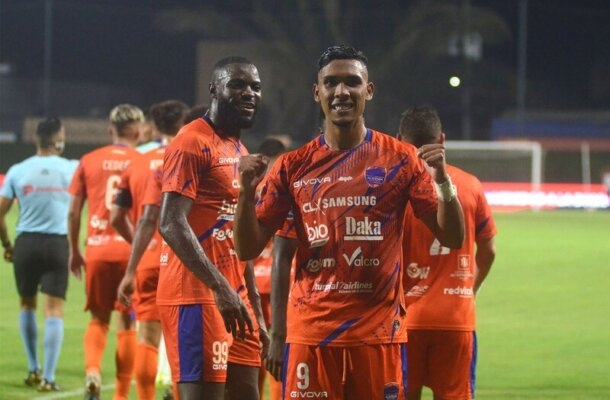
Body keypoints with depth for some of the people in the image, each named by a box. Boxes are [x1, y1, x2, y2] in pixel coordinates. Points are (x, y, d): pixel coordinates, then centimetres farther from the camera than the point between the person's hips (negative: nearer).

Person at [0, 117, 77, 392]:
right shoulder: (72, 169, -2)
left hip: (26, 242, 1)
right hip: (58, 243, -1)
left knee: (27, 304, 20)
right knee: (54, 310, 0)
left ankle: (33, 369, 22)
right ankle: (48, 377, -6)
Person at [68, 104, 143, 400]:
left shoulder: (89, 161, 5)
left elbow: (73, 212, 6)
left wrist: (74, 251, 16)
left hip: (97, 250, 1)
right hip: (132, 250, -1)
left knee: (98, 319, 14)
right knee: (127, 323, 7)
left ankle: (92, 371, -12)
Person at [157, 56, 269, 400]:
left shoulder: (240, 153, 20)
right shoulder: (193, 144, -9)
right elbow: (172, 225, -20)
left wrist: (257, 314, 20)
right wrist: (221, 288, -26)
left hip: (235, 299, 9)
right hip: (197, 296, -9)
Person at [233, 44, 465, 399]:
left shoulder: (400, 159, 3)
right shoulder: (294, 166, 7)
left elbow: (453, 238, 0)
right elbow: (248, 248, 6)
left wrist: (442, 181, -17)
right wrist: (247, 192, -11)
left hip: (379, 331, -1)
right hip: (310, 331, 1)